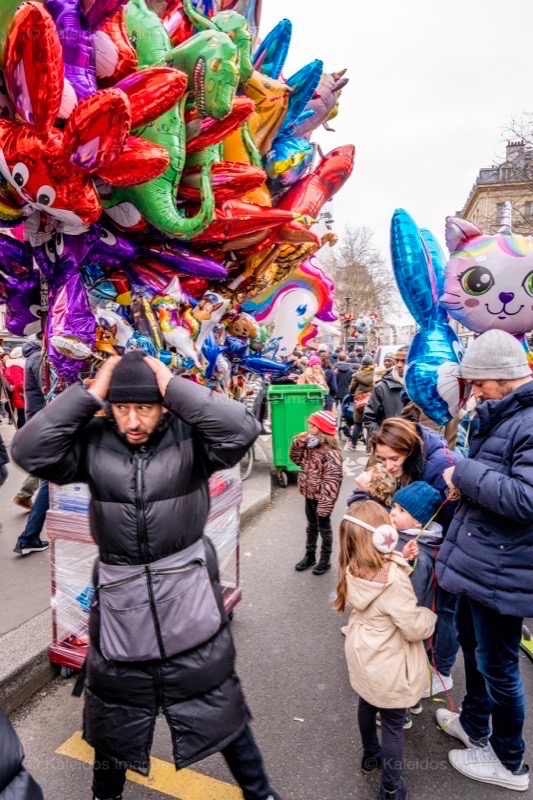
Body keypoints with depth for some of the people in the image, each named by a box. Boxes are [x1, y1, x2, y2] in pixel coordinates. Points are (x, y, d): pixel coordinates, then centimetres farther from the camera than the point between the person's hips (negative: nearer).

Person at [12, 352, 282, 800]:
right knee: (113, 713, 25)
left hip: (188, 601, -2)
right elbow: (29, 451, -15)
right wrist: (88, 395, -19)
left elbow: (243, 430, -29)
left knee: (220, 707, 17)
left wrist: (176, 387, -25)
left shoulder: (190, 438, -14)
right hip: (118, 602, 3)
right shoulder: (93, 442, -6)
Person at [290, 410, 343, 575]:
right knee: (311, 527, 21)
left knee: (324, 528, 11)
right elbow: (297, 459, 11)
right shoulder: (310, 446, -1)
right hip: (309, 495, 7)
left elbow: (331, 481, -25)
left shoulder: (331, 453, -26)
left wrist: (325, 503, -25)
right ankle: (309, 556, 36)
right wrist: (298, 443, -7)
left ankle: (325, 559, 29)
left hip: (321, 497, -7)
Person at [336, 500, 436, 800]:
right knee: (393, 724, 15)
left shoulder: (353, 569, -11)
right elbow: (415, 628, -26)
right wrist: (430, 615, -5)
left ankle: (371, 756, 53)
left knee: (367, 705, 29)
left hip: (363, 657, 7)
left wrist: (402, 563, -8)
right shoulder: (393, 577, -34)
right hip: (389, 666, -7)